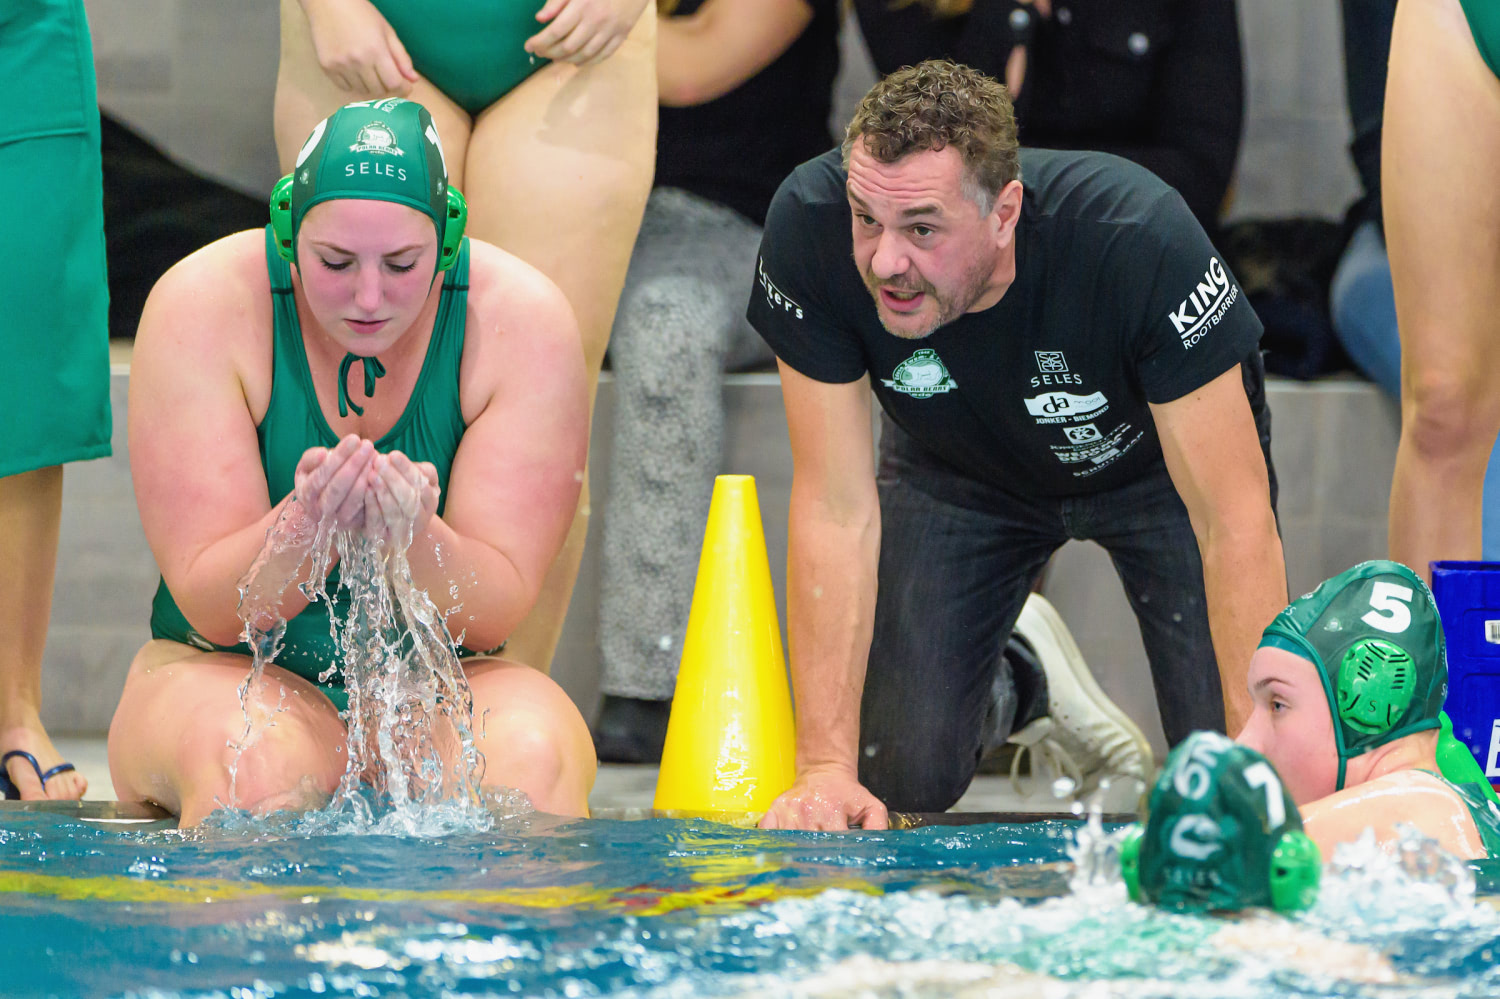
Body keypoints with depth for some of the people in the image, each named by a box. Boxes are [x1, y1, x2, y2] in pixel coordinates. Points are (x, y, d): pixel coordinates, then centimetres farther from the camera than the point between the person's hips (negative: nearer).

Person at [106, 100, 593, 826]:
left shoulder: (524, 322, -10)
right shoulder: (203, 307, -13)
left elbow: (496, 611, -13)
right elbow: (210, 608, -16)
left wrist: (417, 539, -36)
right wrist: (301, 528, -38)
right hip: (237, 674, -1)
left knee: (531, 759, -32)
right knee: (257, 764, -35)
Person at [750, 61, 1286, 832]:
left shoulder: (1139, 239, -41)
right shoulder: (809, 227, -35)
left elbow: (1234, 522, -35)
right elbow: (836, 506, -28)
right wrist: (826, 768, -32)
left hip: (1150, 463, -2)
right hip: (959, 473, 2)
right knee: (898, 778, -9)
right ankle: (1009, 684, 24)